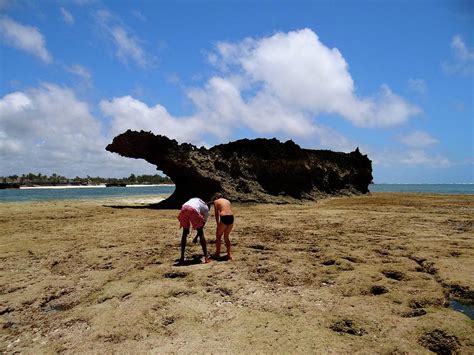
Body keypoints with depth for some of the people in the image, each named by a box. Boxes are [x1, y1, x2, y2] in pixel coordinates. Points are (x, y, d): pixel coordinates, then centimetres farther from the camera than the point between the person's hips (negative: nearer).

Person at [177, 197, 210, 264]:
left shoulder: (194, 199, 41)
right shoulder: (206, 208, 31)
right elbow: (203, 224, 27)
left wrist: (187, 228, 29)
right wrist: (196, 237, 33)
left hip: (184, 208, 3)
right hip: (193, 210, -3)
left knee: (185, 232, 20)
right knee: (201, 233, 13)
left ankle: (182, 257, 20)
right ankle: (206, 256, 10)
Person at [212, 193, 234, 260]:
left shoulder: (216, 201, 14)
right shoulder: (227, 201, 27)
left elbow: (216, 213, 6)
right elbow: (228, 210, 18)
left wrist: (217, 224, 10)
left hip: (224, 218, -5)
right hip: (231, 217, 5)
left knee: (218, 236, 16)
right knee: (226, 237, 21)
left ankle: (217, 254, 23)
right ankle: (229, 254, 18)